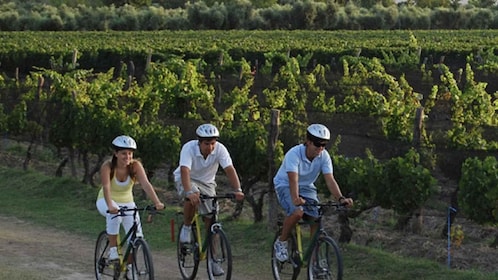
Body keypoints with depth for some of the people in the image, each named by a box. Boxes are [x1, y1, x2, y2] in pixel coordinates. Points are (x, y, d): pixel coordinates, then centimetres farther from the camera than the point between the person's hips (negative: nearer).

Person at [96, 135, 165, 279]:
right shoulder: (107, 166, -24)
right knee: (114, 214, -38)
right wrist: (110, 206, -55)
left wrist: (157, 202, -46)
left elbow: (146, 184, -31)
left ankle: (129, 267, 11)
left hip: (127, 202, 3)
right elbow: (106, 187, -37)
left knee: (136, 236, -12)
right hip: (106, 202, -3)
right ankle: (112, 249, -21)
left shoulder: (135, 165, -19)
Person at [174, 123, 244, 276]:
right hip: (186, 180, -3)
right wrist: (189, 191, -58)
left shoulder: (220, 149, -22)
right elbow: (185, 171, -41)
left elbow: (229, 169, -31)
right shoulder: (189, 148, -29)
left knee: (211, 220, -5)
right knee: (192, 198, -38)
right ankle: (186, 227, -12)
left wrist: (237, 190, -46)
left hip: (207, 183, 3)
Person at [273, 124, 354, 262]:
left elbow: (330, 179, -23)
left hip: (306, 187, 5)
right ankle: (281, 242, -8)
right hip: (285, 186, -5)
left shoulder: (324, 156, -16)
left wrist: (341, 198, -40)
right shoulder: (294, 154, -29)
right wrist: (296, 199, -58)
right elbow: (293, 179, -41)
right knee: (297, 212, -32)